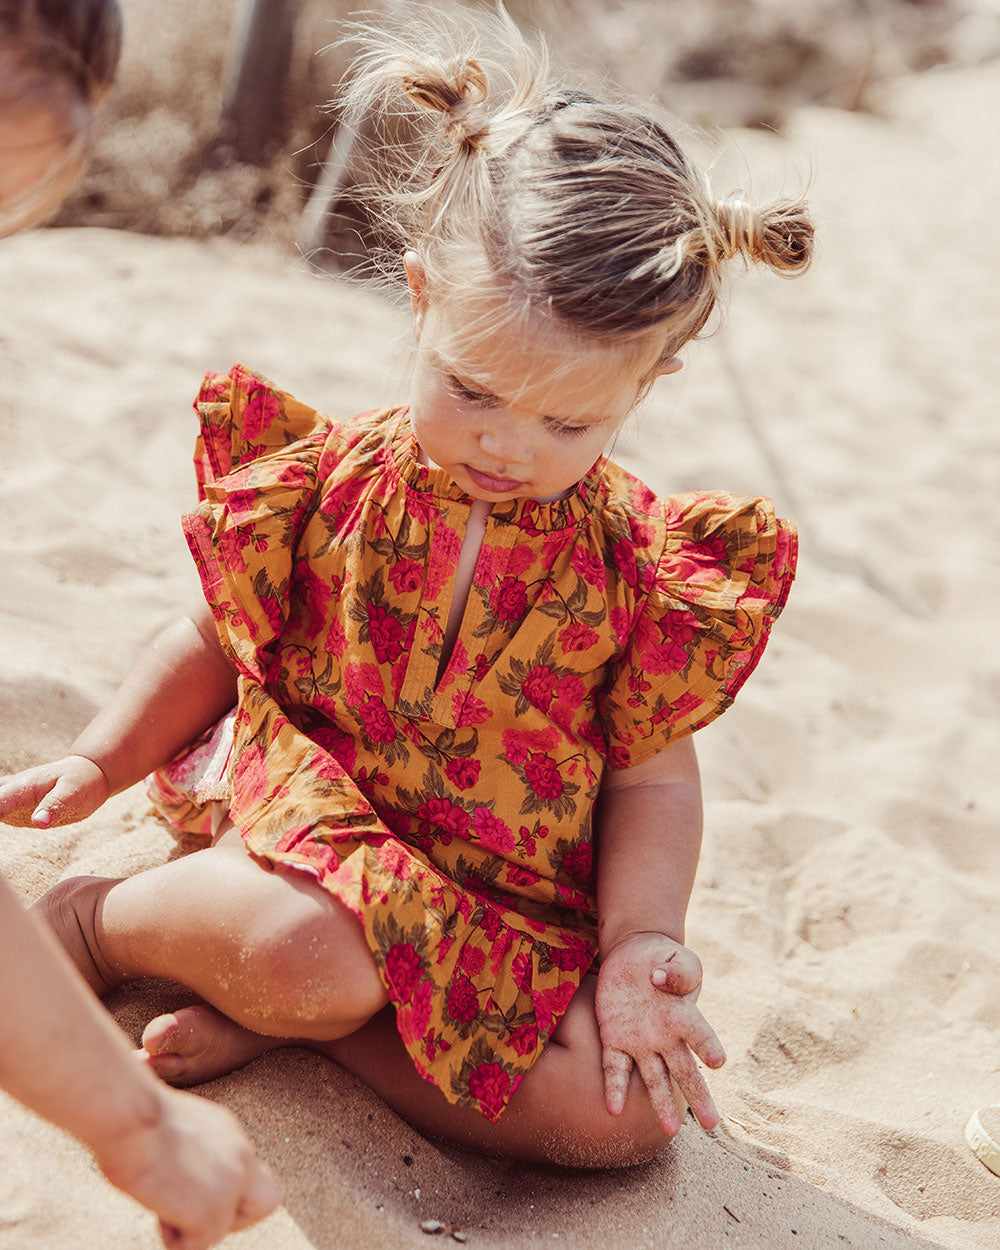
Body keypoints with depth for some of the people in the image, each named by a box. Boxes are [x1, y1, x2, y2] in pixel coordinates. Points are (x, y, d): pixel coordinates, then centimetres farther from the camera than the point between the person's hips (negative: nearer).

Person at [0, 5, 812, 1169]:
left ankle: (286, 1013, -8)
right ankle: (94, 919, -3)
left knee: (635, 1110, -16)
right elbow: (219, 638, 10)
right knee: (304, 948, -38)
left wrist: (638, 947, -12)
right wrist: (96, 761, 4)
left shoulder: (644, 562, -5)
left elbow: (653, 777, 0)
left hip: (514, 910, 3)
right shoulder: (328, 481, -5)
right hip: (305, 826, -2)